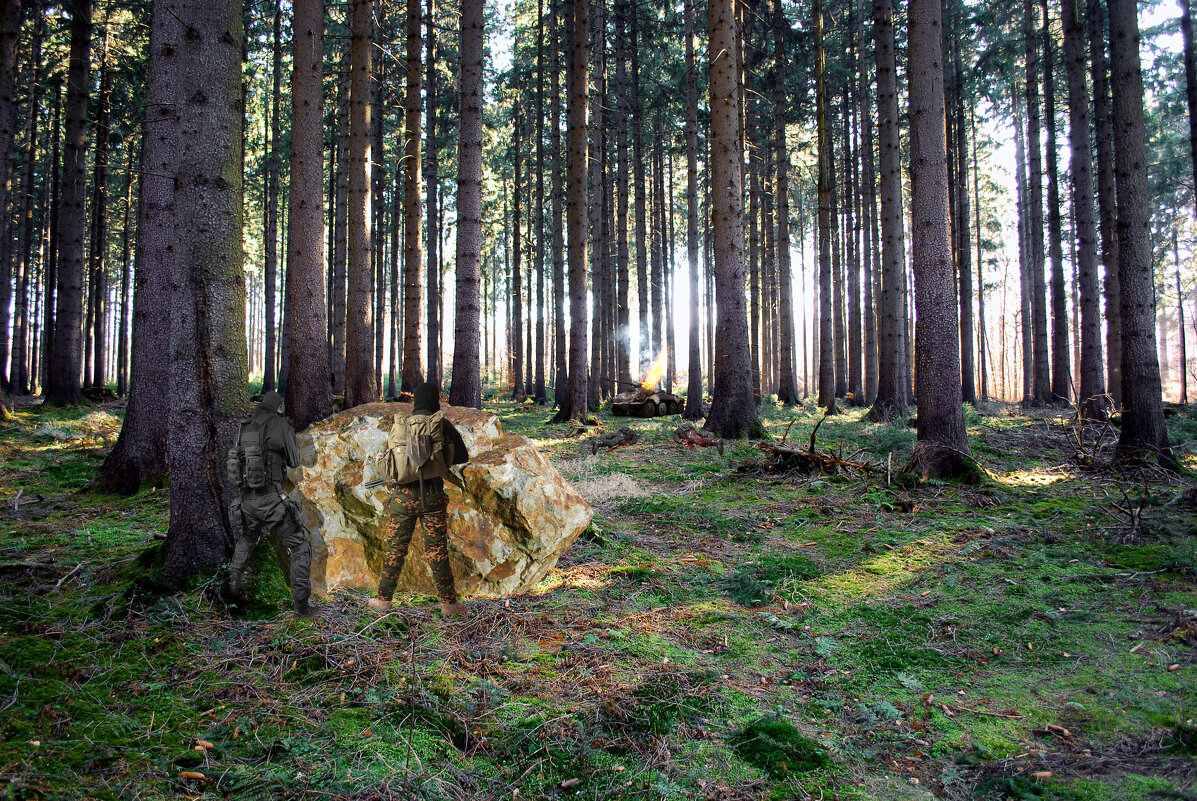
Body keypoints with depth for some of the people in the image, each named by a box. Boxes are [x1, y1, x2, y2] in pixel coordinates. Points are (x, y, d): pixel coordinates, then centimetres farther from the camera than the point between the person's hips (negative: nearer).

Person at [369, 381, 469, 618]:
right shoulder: (442, 425, -4)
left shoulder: (399, 425, 4)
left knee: (395, 547, 12)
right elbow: (462, 457, 5)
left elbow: (388, 459, 14)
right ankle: (449, 603, 10)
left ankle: (383, 599, 19)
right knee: (437, 550, 5)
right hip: (432, 495, -2)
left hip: (403, 494, 2)